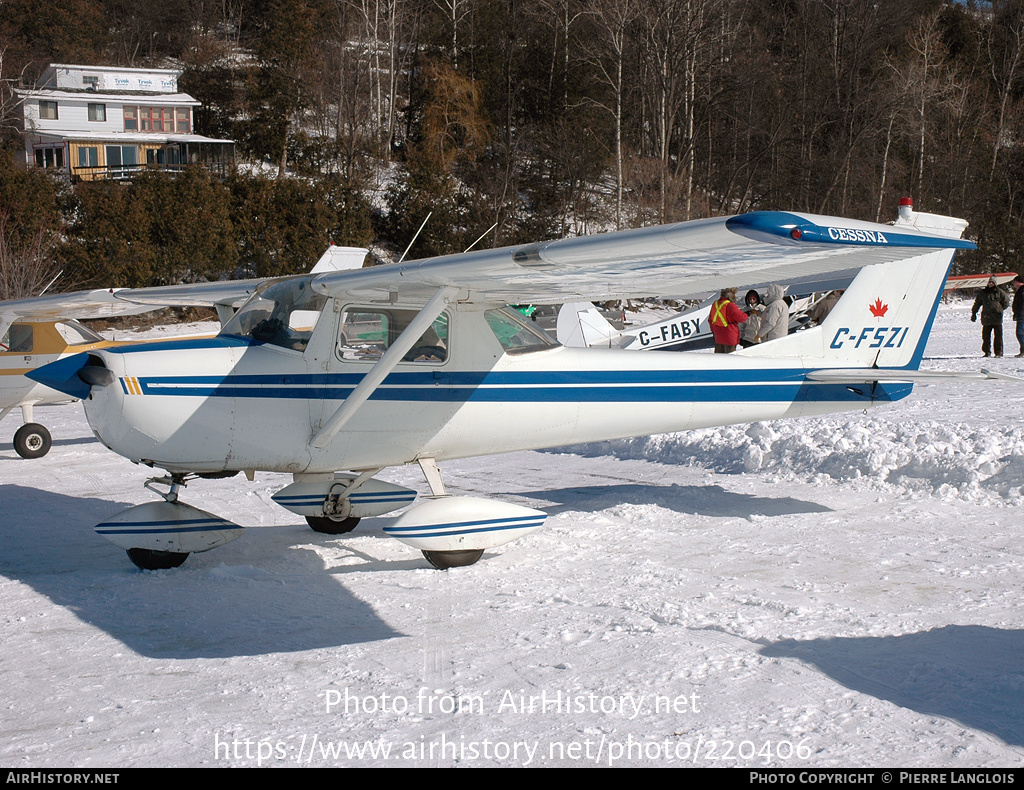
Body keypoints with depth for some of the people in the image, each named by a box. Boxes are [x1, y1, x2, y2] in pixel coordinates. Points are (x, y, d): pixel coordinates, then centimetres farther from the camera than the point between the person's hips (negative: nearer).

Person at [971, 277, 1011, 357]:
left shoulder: (999, 292, 4)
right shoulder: (982, 293, 12)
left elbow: (1006, 302, 14)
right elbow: (977, 303, 19)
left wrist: (1000, 309, 9)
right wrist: (973, 313, 16)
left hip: (997, 317, -2)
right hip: (986, 317, 2)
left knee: (998, 335, -3)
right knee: (986, 336, 2)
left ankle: (999, 352, 1)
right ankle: (987, 352, 10)